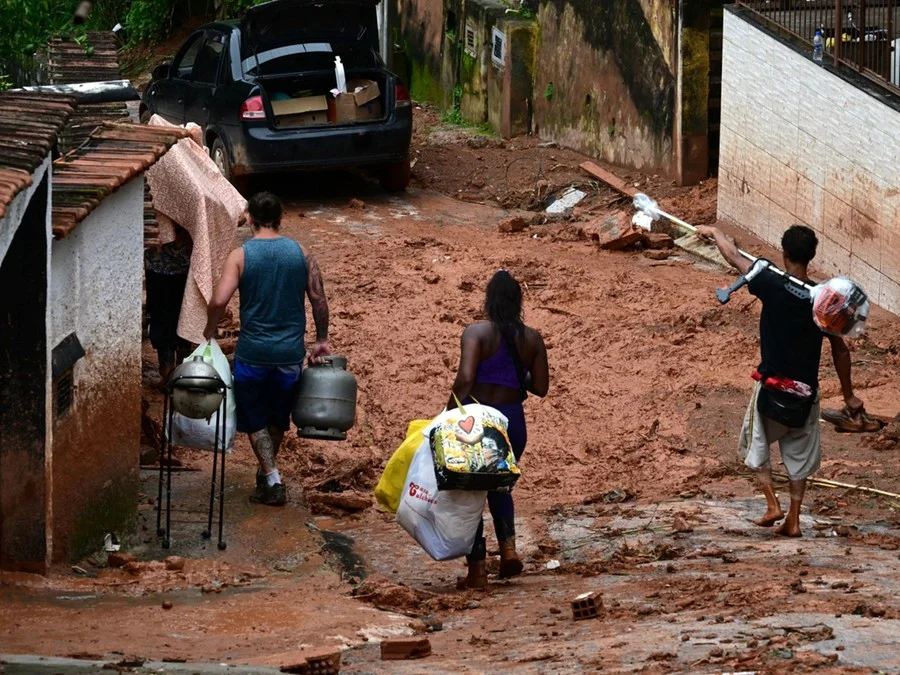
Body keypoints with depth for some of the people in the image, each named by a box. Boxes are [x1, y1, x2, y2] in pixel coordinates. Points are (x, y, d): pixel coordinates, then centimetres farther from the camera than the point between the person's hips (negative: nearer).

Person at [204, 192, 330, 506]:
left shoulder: (240, 256, -10)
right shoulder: (301, 253, -1)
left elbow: (219, 301, -18)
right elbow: (319, 300, 1)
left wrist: (209, 331, 1)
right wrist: (321, 339, 14)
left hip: (253, 352, -3)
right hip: (291, 351, 3)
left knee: (254, 419, 11)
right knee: (279, 415, 22)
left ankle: (272, 481, 0)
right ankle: (266, 473, 37)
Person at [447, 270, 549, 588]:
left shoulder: (477, 333, -10)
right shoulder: (532, 339, 2)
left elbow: (465, 378, -21)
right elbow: (540, 388, 3)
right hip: (512, 420, 4)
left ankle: (477, 566, 8)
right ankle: (508, 544, 4)